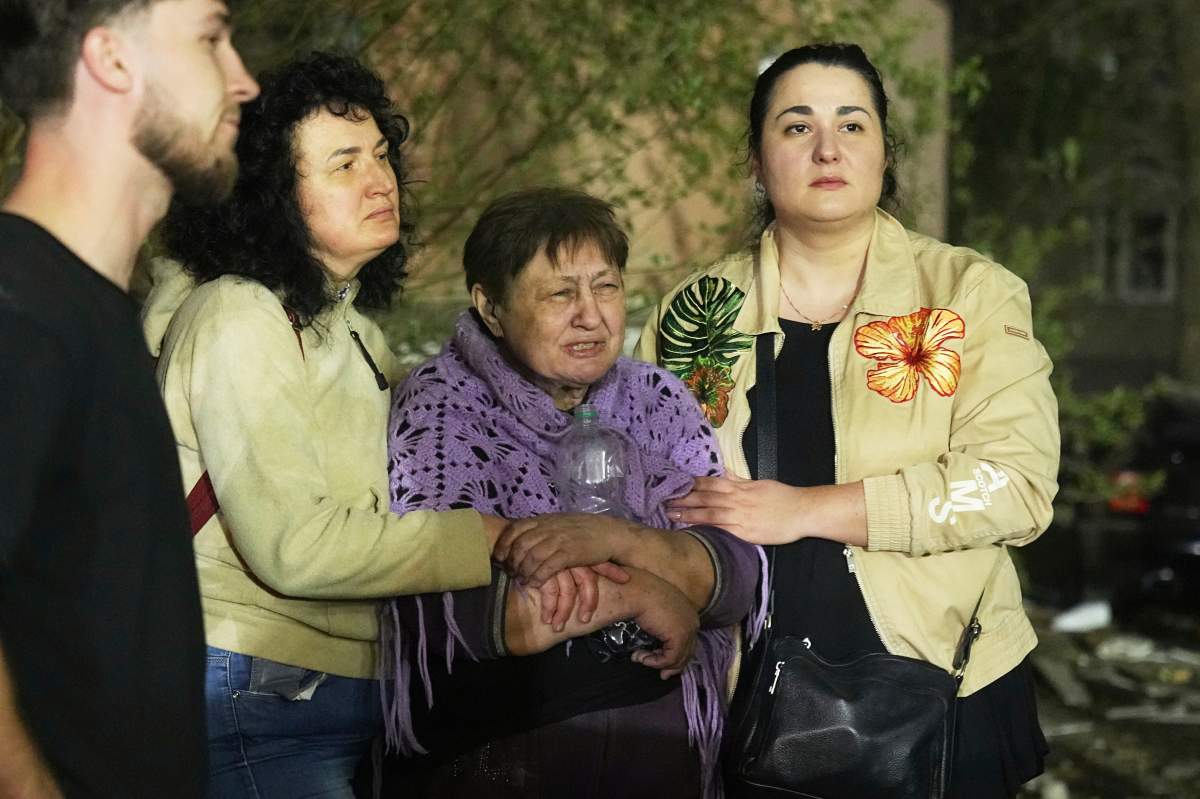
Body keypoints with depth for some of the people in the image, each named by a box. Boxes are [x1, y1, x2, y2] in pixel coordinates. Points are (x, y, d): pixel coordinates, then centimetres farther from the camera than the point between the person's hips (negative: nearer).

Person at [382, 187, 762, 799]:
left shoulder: (657, 399, 3)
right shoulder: (440, 404, -9)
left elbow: (737, 582, -6)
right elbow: (450, 611, -22)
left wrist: (615, 538, -23)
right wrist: (635, 591, -18)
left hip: (662, 744, 4)